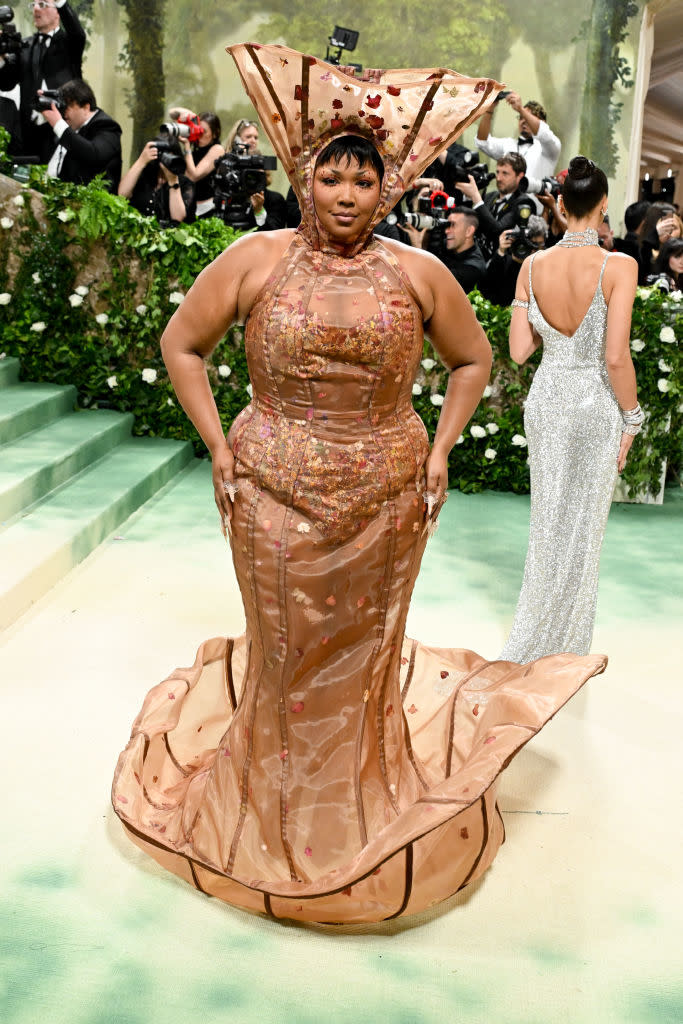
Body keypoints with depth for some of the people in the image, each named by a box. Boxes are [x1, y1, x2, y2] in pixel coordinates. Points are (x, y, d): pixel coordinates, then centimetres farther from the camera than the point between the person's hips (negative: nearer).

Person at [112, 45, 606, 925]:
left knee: (366, 650, 15)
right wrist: (219, 445, -2)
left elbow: (473, 360, 12)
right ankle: (278, 811, 36)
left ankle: (366, 799, 40)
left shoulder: (417, 273, 0)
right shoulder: (255, 259, -2)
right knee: (287, 653, 12)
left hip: (386, 504, 1)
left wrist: (439, 450, 1)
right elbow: (181, 344, 6)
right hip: (275, 499, 0)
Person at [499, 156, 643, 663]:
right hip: (596, 404, -3)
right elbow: (616, 357, -21)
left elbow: (519, 350, -4)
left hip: (547, 400, 4)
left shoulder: (533, 265, -6)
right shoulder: (619, 266, -17)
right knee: (583, 524, 12)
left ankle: (551, 627, 35)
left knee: (549, 516, 19)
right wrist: (631, 417, -7)